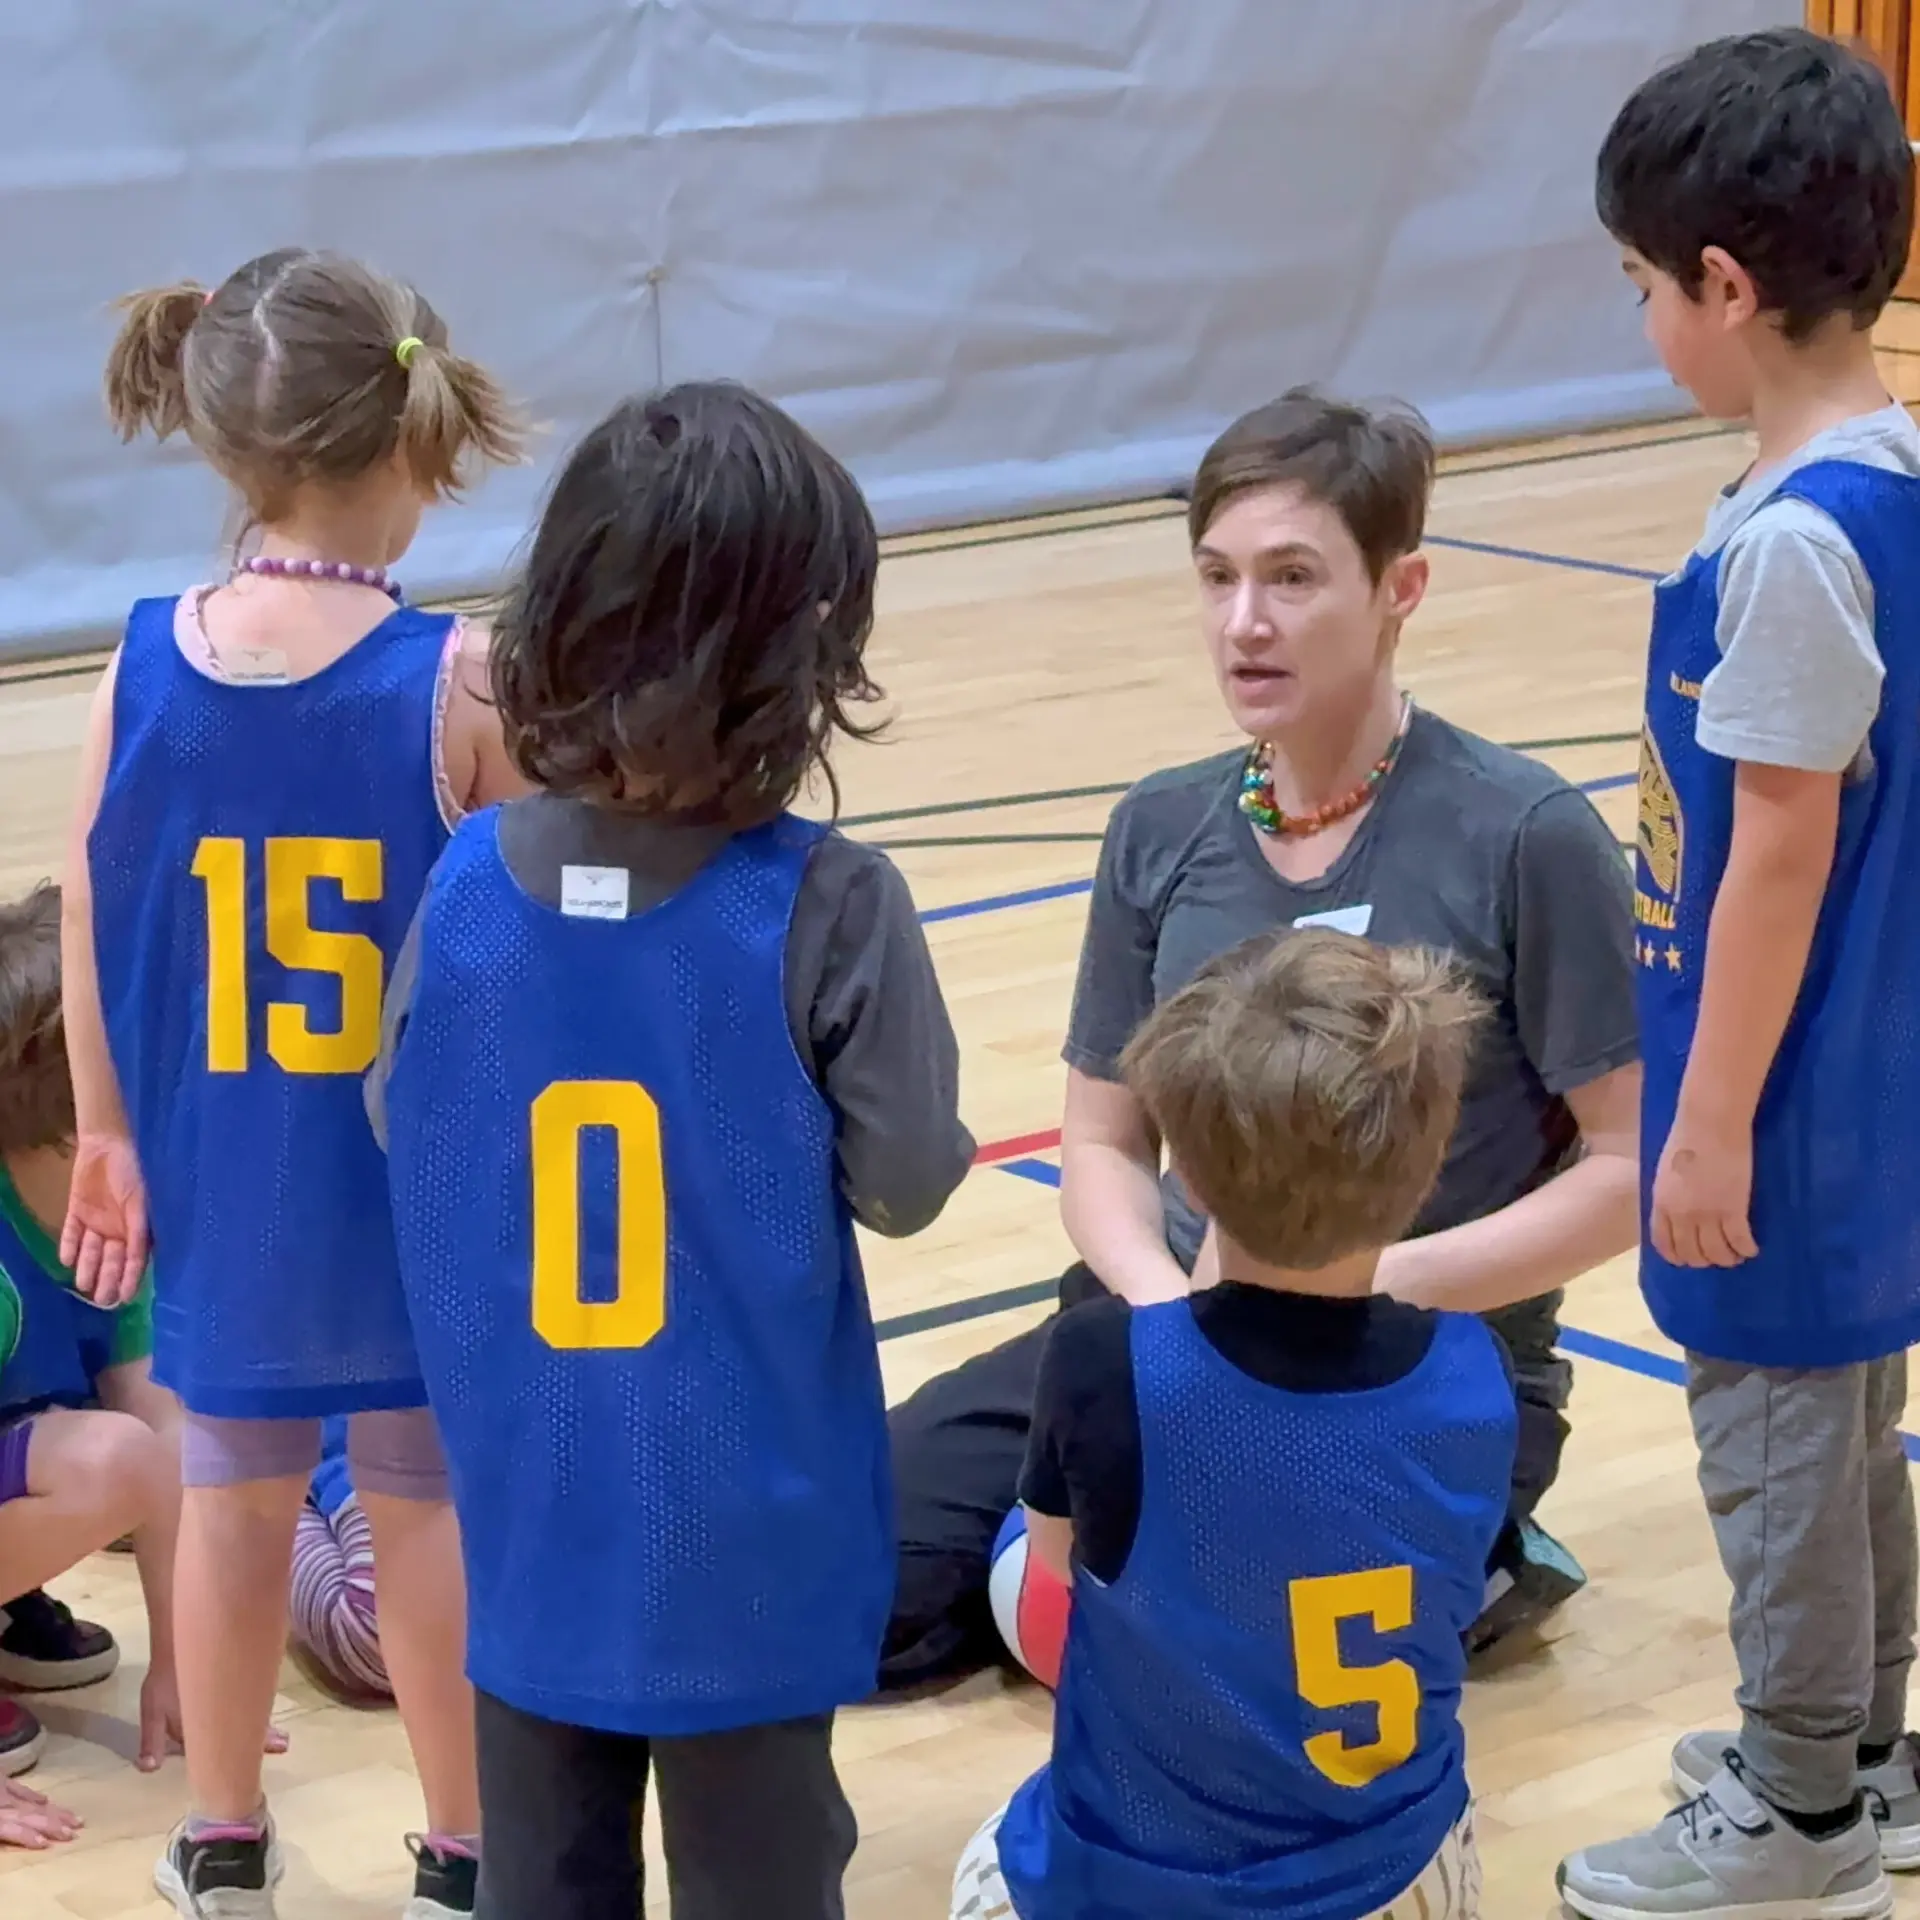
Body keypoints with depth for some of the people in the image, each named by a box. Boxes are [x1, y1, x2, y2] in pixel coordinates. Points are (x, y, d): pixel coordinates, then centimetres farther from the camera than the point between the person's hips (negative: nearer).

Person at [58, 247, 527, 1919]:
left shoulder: (140, 669, -8)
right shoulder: (462, 682, -18)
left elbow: (92, 936, 0)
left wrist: (109, 1134, 14)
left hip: (224, 1175, 3)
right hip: (420, 1183, -3)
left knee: (235, 1494, 20)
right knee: (434, 1508, 13)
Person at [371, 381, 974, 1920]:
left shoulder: (471, 881, -8)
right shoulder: (830, 908, -19)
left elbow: (397, 1123, 6)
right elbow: (906, 1182, -12)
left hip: (530, 1505, 4)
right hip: (744, 1523, -3)